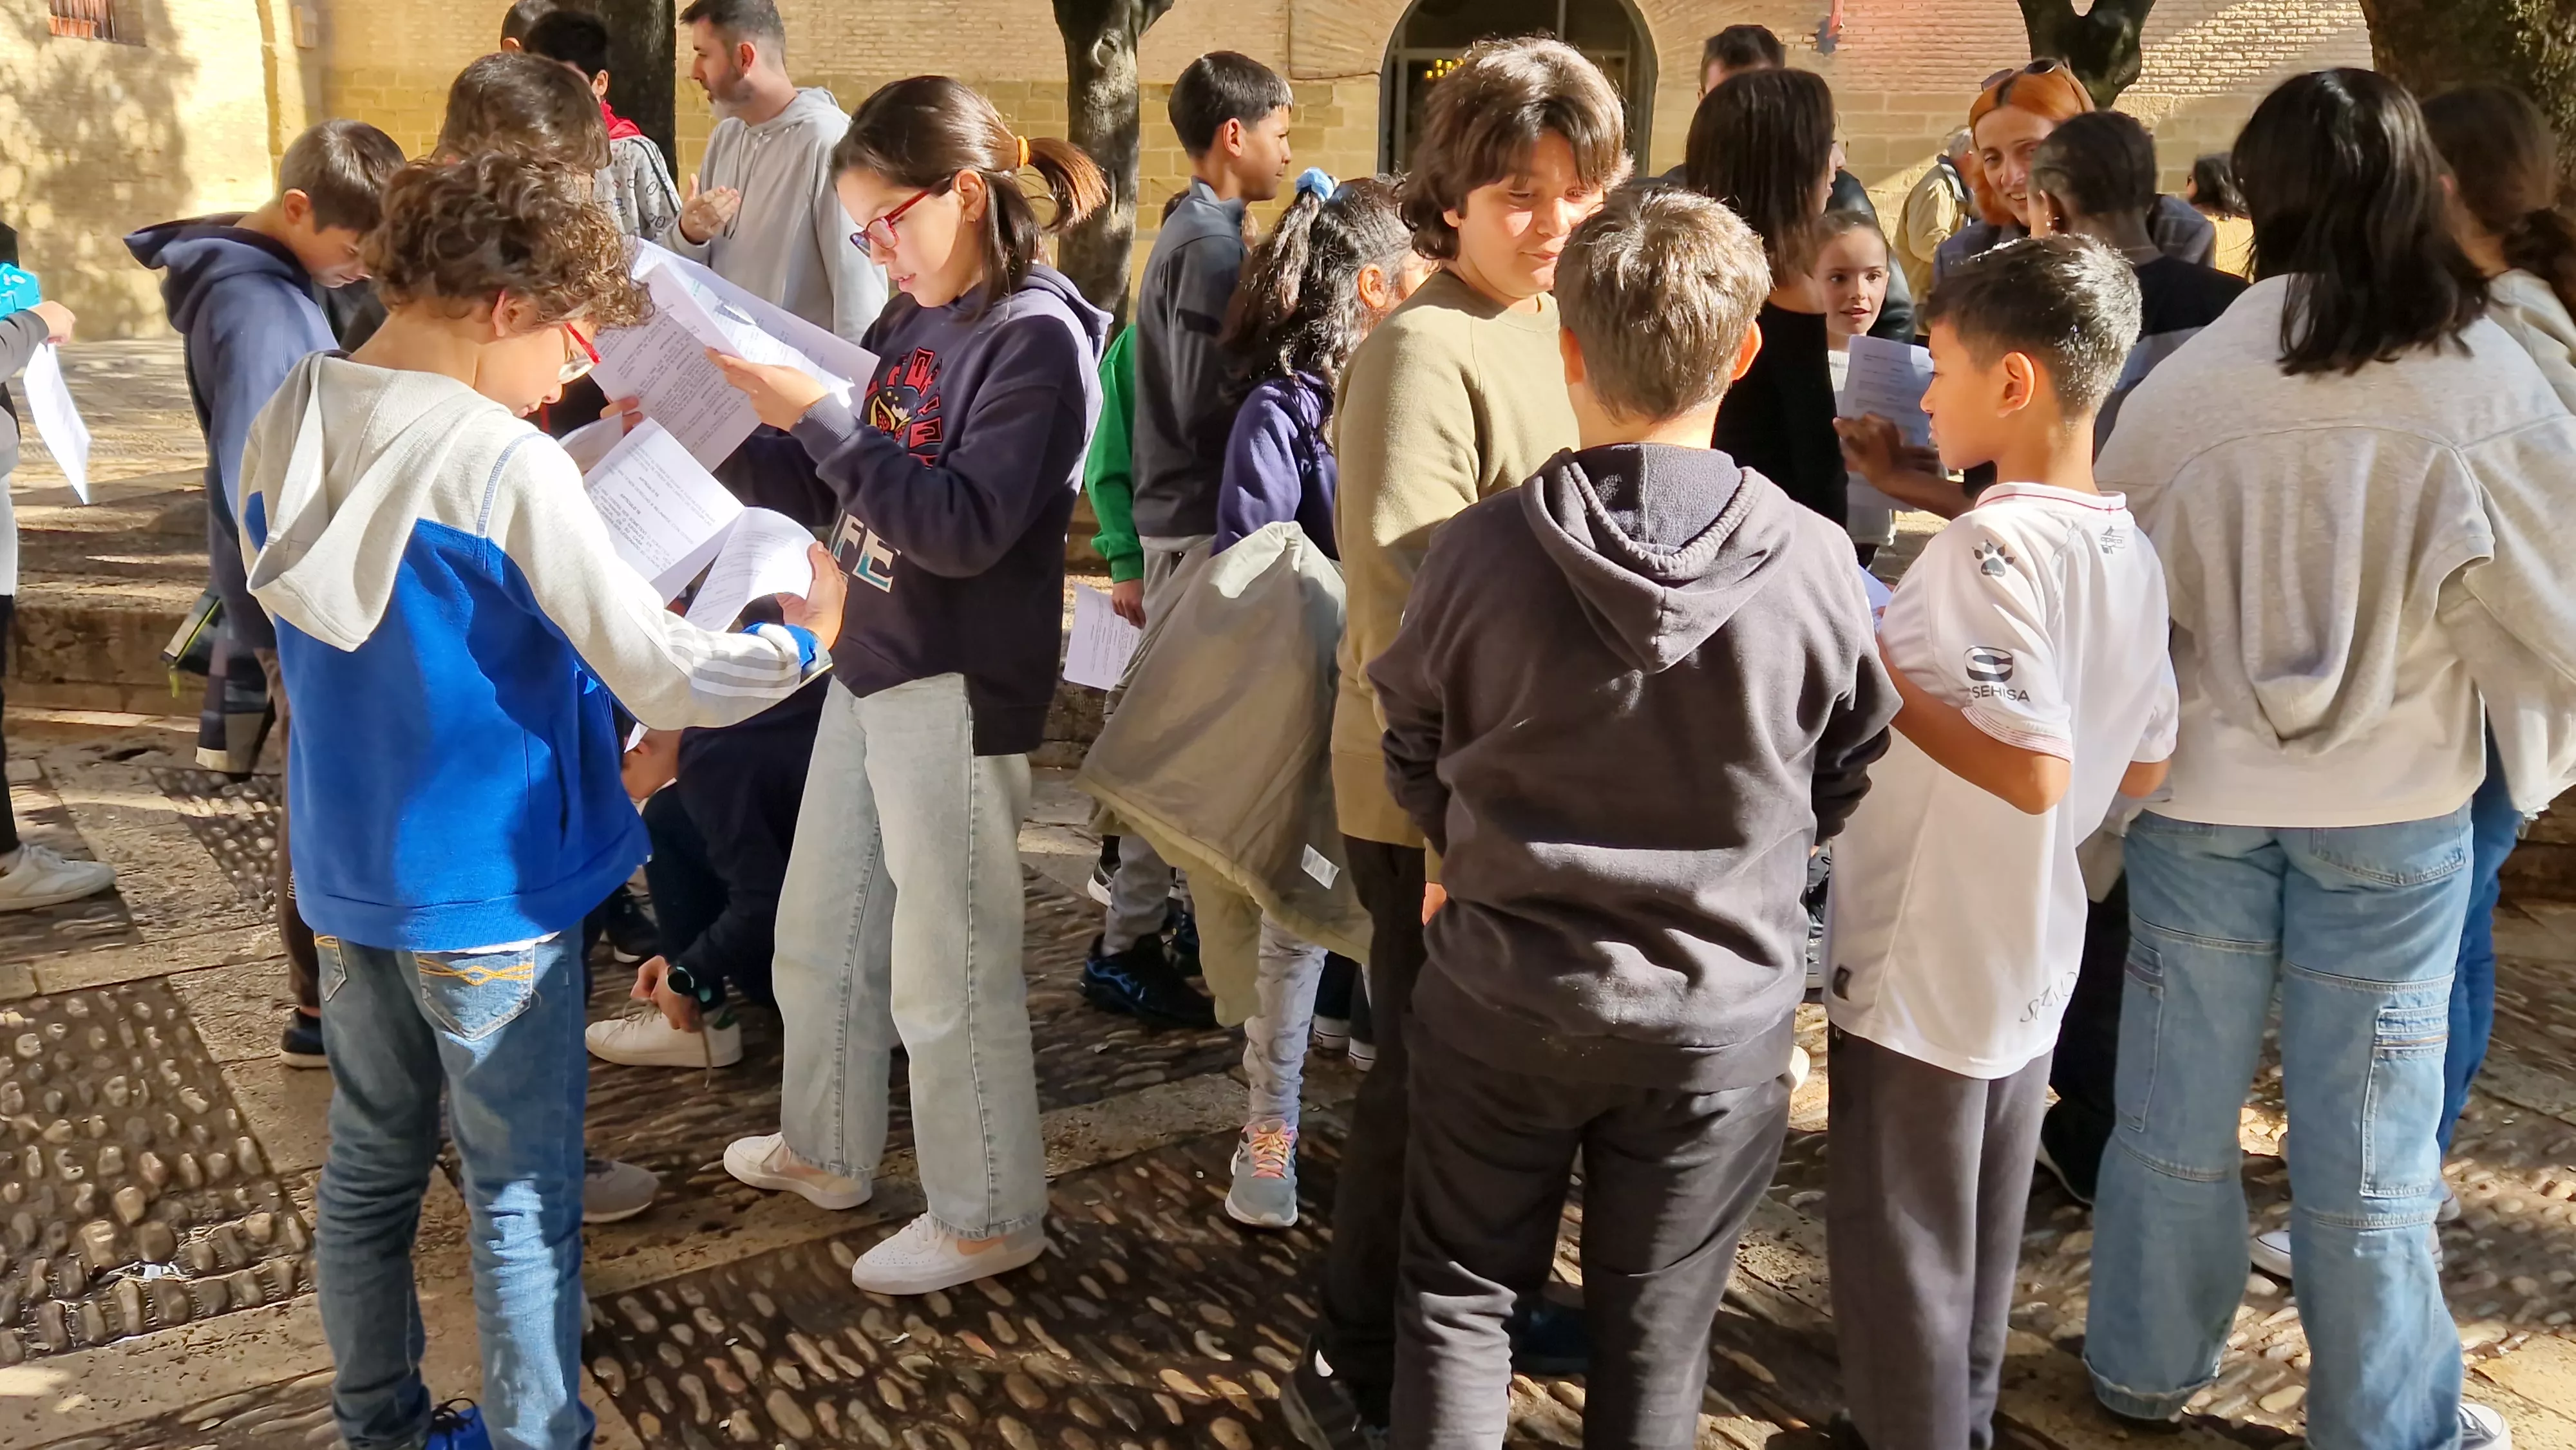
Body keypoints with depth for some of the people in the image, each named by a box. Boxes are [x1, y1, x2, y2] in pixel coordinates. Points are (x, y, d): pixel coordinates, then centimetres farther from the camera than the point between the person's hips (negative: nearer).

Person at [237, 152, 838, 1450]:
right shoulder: (507, 466, -23)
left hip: (347, 875, 7)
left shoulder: (283, 428, -1)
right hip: (490, 891, -7)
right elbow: (667, 678, -20)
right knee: (522, 1198, 8)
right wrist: (806, 639, -3)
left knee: (370, 1164, 21)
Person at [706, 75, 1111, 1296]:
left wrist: (814, 418, -25)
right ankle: (825, 1148, 41)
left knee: (947, 967, 3)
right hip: (870, 664, 9)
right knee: (817, 930, 21)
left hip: (957, 689, -9)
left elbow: (964, 528, -24)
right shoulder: (914, 320, 8)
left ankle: (991, 1217, 20)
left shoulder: (1038, 338, -15)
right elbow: (855, 475, 16)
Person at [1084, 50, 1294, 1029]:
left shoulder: (1188, 231, 15)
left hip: (1181, 507, 10)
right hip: (1202, 515, -10)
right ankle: (1126, 948, 0)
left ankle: (1185, 902, 27)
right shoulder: (1212, 244, -16)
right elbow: (1209, 405, -20)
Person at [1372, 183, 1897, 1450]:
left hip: (1502, 994, 0)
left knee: (1460, 1294, 20)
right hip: (1721, 1009, 1)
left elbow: (1415, 762, -1)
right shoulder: (1816, 564, -15)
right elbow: (1844, 784, 1)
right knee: (1655, 1336, 18)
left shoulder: (1480, 549, -16)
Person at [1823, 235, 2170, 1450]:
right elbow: (2143, 769, 10)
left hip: (1921, 960, -9)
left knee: (1900, 1245, 8)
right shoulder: (2130, 551, 3)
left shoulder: (1989, 543, -22)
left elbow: (2034, 768, -30)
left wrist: (1876, 670, -24)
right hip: (2030, 954, 9)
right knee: (1980, 1236, 23)